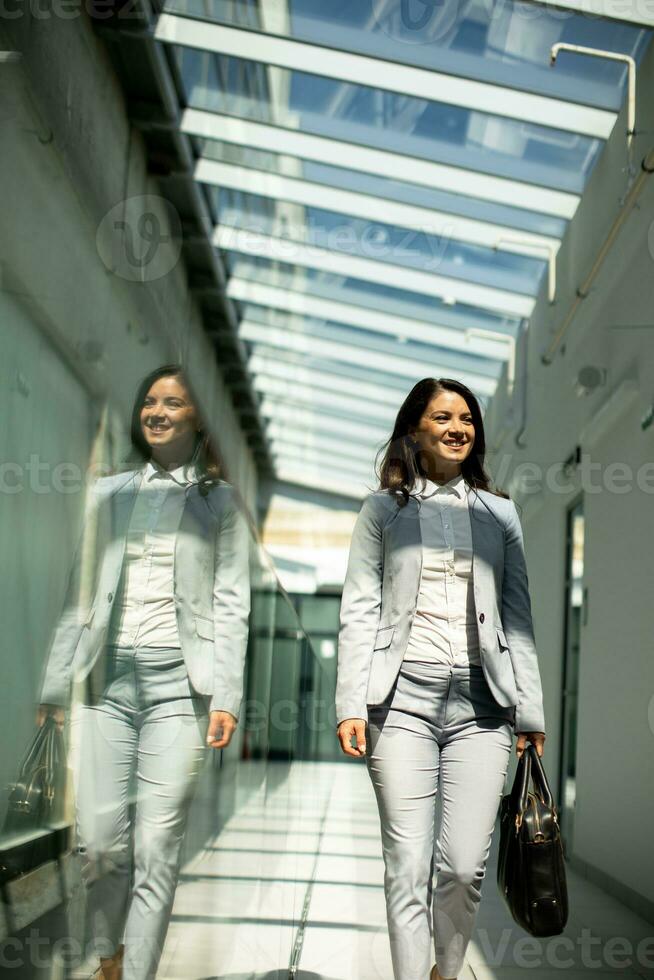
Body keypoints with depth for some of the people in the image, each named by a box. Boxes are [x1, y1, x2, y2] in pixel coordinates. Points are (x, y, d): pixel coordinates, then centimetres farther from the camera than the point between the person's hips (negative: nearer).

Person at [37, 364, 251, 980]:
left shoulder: (219, 501, 9)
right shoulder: (109, 493, 16)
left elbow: (230, 603, 2)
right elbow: (81, 594, 14)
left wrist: (225, 697, -7)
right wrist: (55, 686, 8)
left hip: (179, 681, -2)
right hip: (107, 680, 2)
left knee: (156, 846, -5)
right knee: (100, 840, -2)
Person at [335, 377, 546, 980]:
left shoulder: (499, 513, 16)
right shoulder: (383, 510, 10)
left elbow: (518, 618, 14)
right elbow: (359, 611, 4)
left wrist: (530, 711, 8)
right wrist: (352, 704, -5)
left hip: (482, 702, 2)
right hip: (403, 698, -1)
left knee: (465, 865, -3)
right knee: (408, 864, -4)